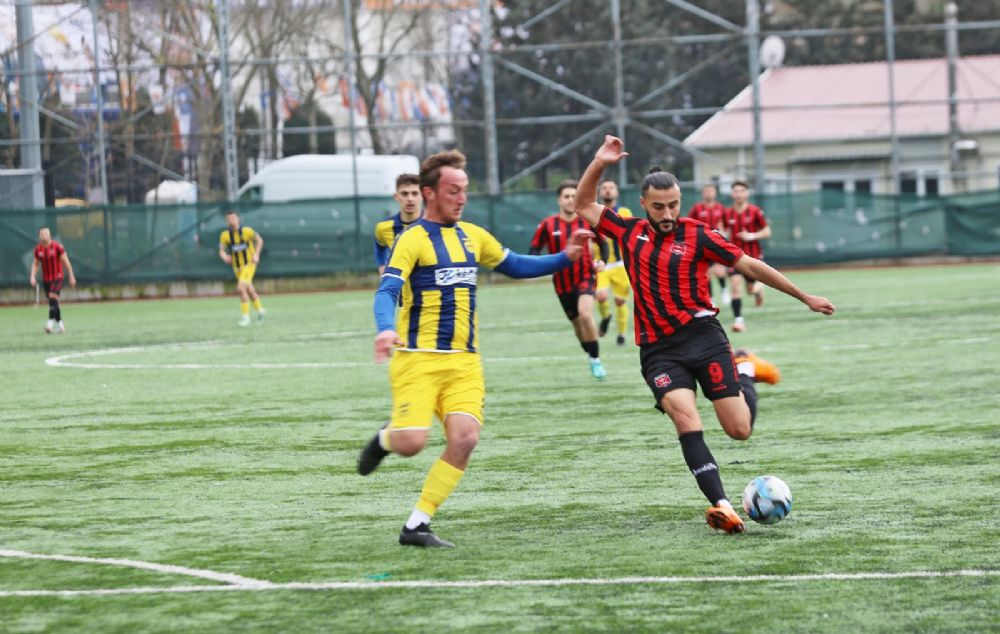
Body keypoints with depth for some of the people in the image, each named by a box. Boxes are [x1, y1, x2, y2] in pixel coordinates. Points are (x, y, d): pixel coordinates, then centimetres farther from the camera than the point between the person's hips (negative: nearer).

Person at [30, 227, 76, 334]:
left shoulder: (57, 247, -9)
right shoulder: (38, 249, 3)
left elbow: (66, 262, -4)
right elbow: (35, 264, 12)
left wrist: (71, 277, -2)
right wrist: (33, 276, -3)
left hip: (57, 277, -5)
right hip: (46, 279, 5)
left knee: (53, 298, -20)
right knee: (53, 302, 8)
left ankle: (51, 321, -25)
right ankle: (59, 323, 21)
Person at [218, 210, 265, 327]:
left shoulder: (247, 231, -14)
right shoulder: (225, 235, -8)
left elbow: (259, 240, 1)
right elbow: (222, 251, -8)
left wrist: (256, 254, -11)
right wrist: (225, 257, -31)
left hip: (249, 264, -4)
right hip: (237, 266, 4)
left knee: (241, 287, -20)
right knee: (249, 290, 17)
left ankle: (245, 316, -11)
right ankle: (260, 309, 41)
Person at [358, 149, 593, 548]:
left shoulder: (472, 237, 14)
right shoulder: (413, 239, -6)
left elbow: (515, 266, 27)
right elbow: (387, 291, -18)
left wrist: (565, 258, 14)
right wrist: (386, 330, -38)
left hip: (464, 361, 5)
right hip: (418, 358, -5)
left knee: (465, 438, -14)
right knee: (411, 442, -16)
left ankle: (417, 525, -4)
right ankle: (384, 440, 24)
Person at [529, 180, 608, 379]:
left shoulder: (588, 221, -3)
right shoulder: (547, 225, -3)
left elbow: (603, 242, 12)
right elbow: (534, 250, 3)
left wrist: (602, 261, -8)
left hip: (585, 277, -2)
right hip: (562, 282, 2)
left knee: (585, 315, -25)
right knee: (577, 323, 10)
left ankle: (596, 360, -14)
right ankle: (591, 355, 35)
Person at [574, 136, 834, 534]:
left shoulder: (696, 236, -1)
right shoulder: (629, 232, 9)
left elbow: (750, 266, 4)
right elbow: (584, 206, 19)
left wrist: (805, 298, 7)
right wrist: (598, 165, 4)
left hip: (702, 336, -2)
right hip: (658, 350, 2)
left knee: (739, 429, -5)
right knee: (685, 418, -24)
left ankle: (745, 371, 28)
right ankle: (721, 505, -26)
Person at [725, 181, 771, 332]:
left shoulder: (755, 211, -7)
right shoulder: (728, 213, 1)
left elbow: (767, 231, -2)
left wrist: (752, 236, -17)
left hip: (753, 256, -1)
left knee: (750, 290, 7)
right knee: (736, 285, -16)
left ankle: (758, 288, 45)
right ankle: (738, 319, -14)